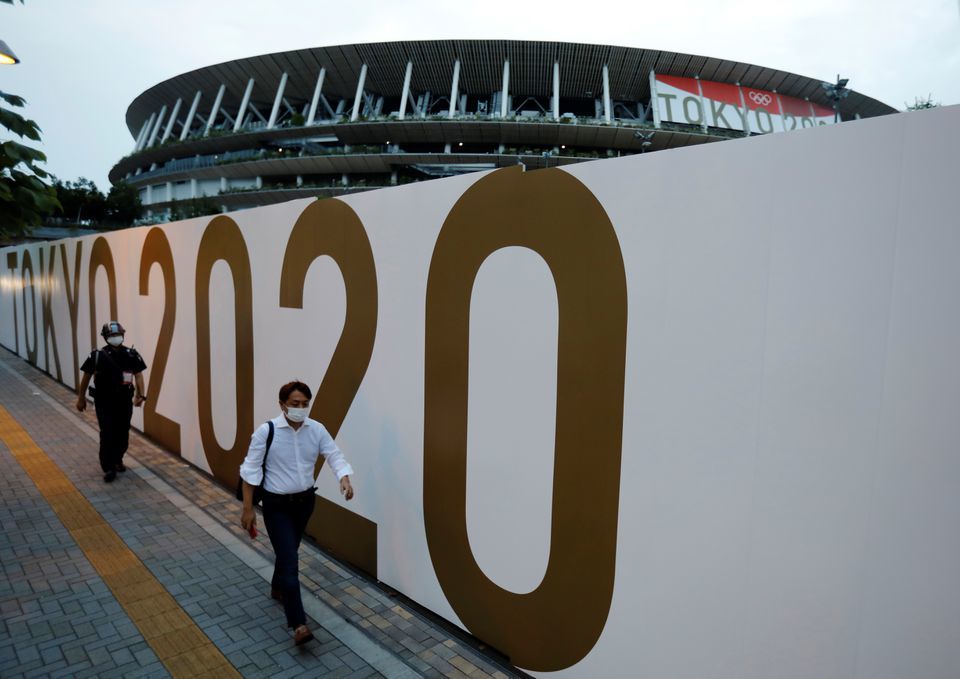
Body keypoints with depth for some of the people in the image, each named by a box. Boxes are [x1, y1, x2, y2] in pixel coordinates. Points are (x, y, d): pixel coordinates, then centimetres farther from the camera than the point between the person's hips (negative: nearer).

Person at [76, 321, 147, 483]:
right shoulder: (97, 356, -7)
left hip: (124, 401, 2)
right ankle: (108, 468, 3)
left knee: (123, 433, 11)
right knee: (107, 434, -5)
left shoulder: (131, 355, -3)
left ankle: (117, 459, 35)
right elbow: (86, 377, 2)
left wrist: (140, 394, -18)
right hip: (104, 402, -2)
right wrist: (81, 398, 6)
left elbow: (138, 375, -5)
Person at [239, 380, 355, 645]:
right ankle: (298, 623, -3)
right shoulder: (266, 431, -18)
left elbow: (335, 456, -12)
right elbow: (250, 470, -12)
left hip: (305, 501, 5)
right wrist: (248, 509, -10)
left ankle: (277, 588, 52)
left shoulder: (317, 429, -8)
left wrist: (345, 479, -33)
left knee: (289, 551, 24)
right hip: (277, 505, -4)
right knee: (290, 560, -9)